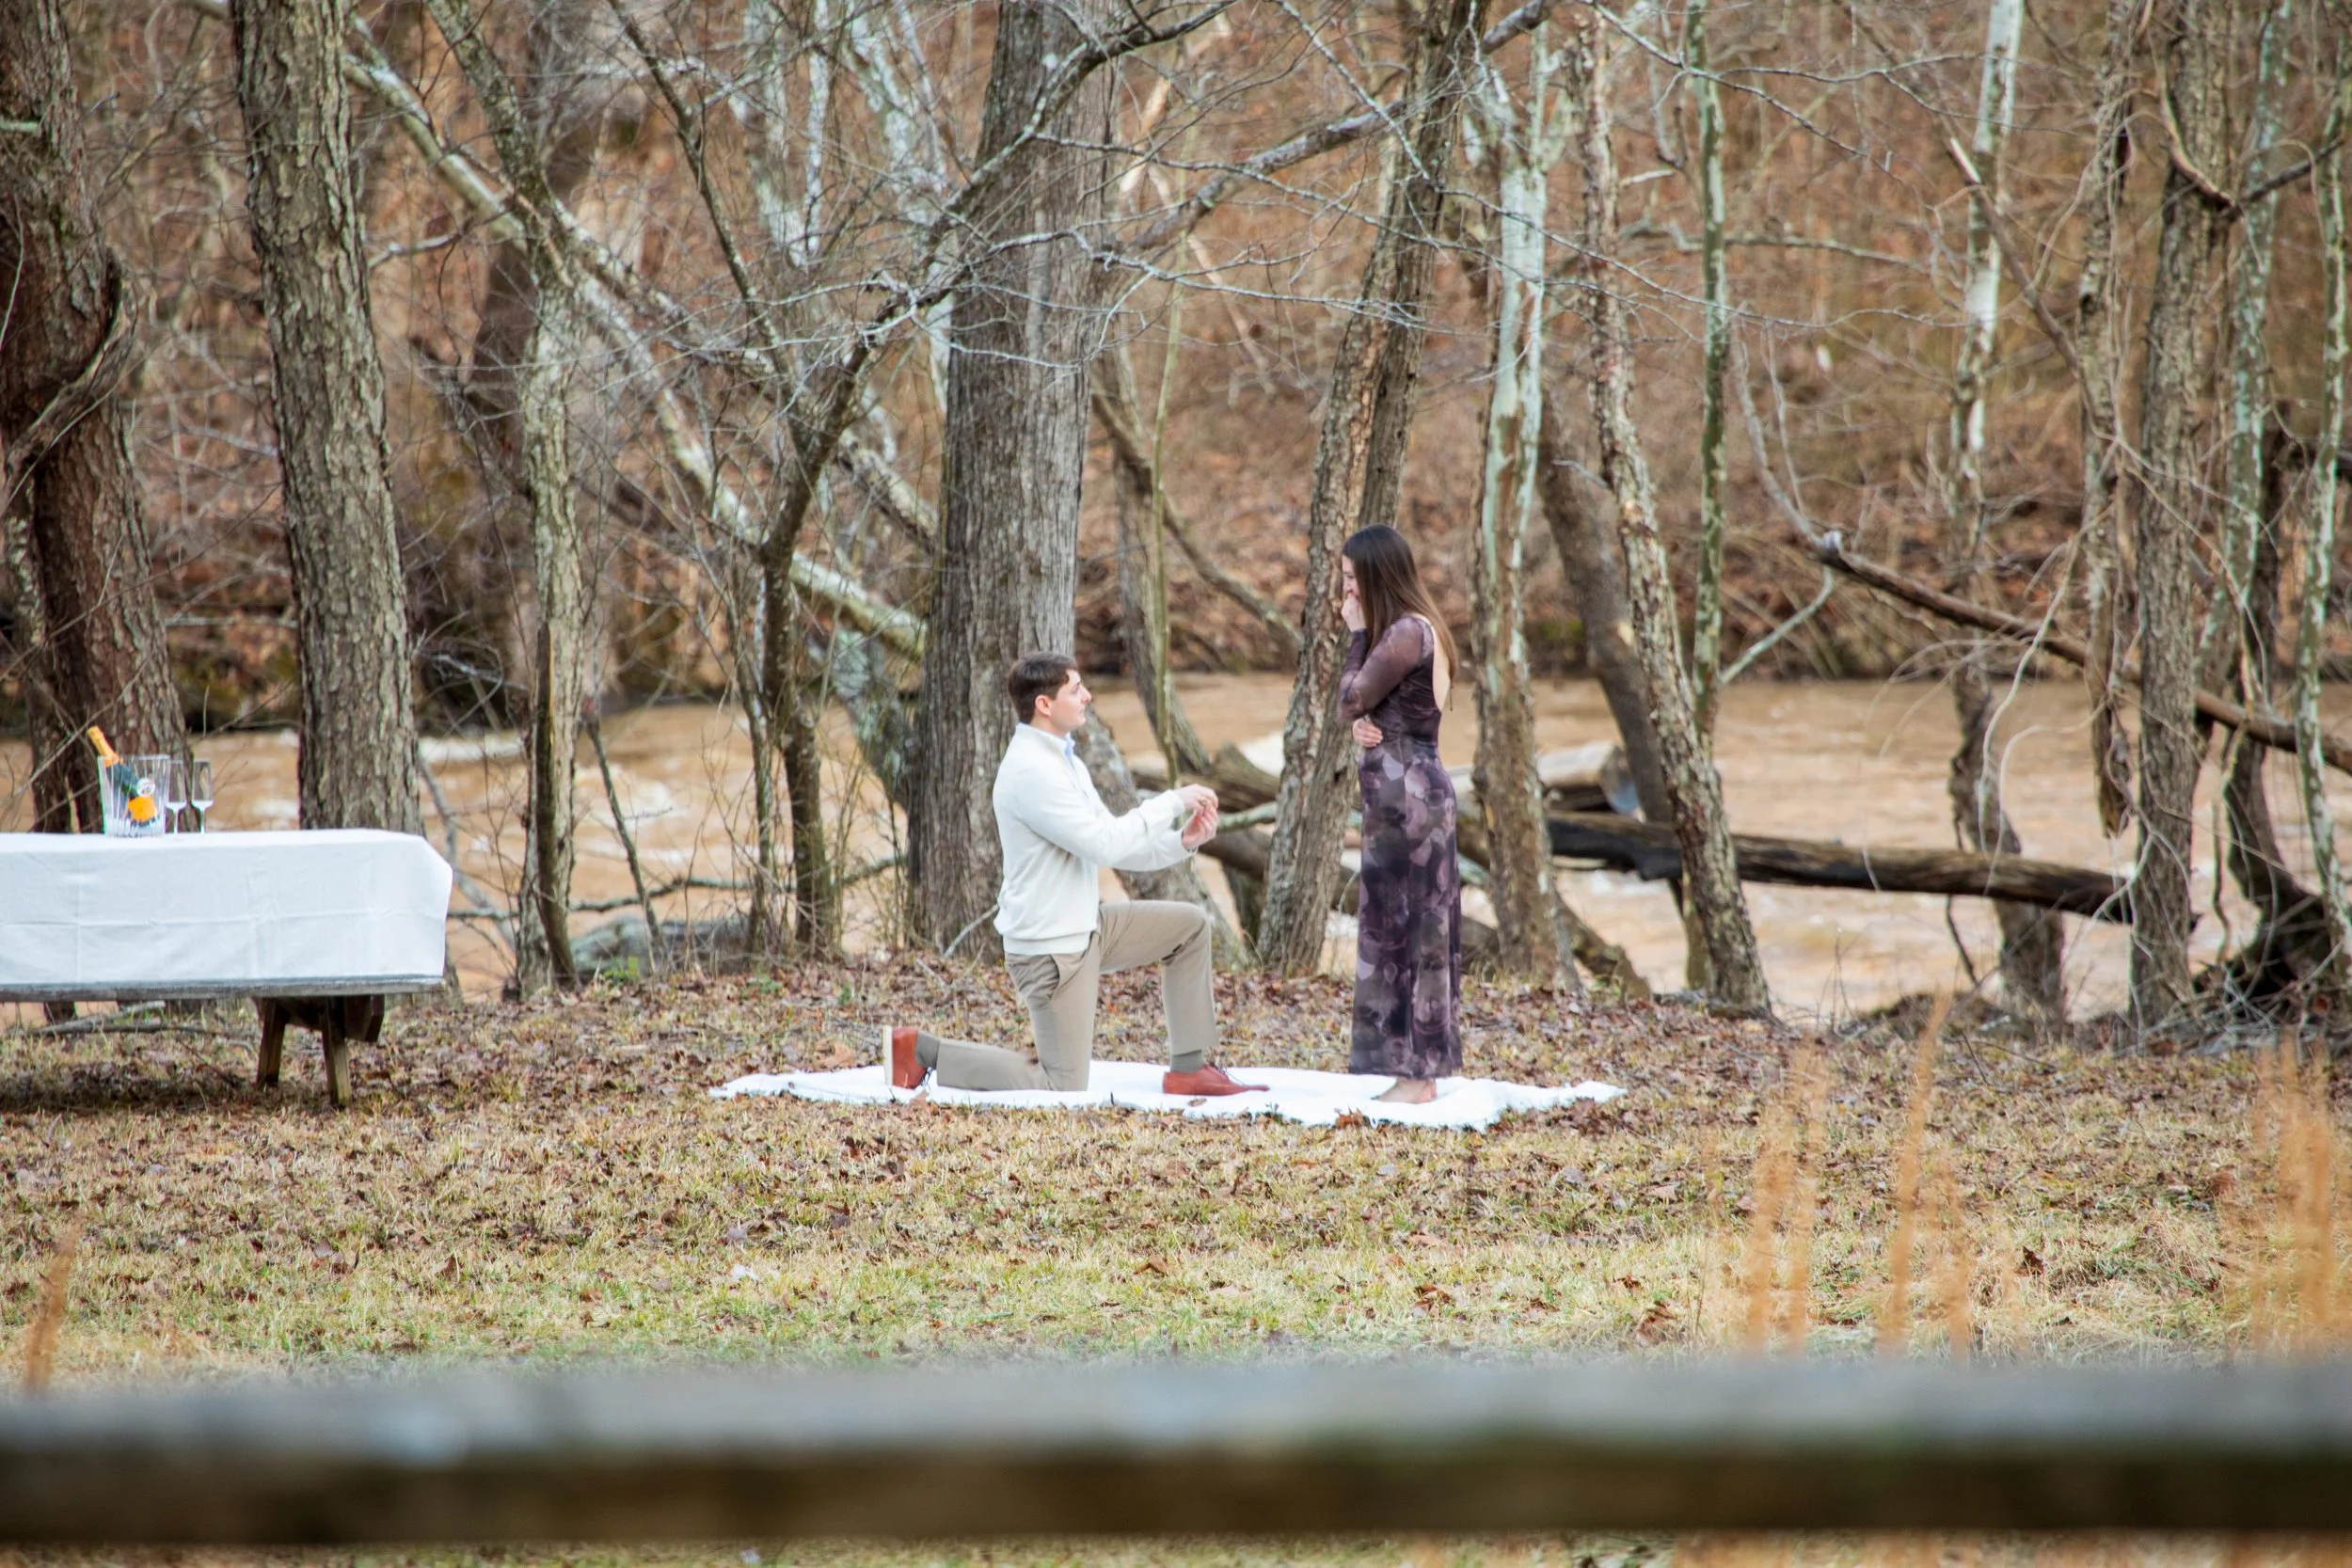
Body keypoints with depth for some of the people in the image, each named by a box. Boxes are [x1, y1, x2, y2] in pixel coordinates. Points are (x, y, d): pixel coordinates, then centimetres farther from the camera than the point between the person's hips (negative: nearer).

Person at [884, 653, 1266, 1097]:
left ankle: (1189, 1070, 14)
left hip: (1085, 928, 10)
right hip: (1051, 949, -10)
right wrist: (1173, 801, -17)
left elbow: (1116, 847, 11)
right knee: (1063, 1088, -5)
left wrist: (1182, 841, -5)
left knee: (1190, 925, 13)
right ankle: (921, 1050, 0)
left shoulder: (1066, 763, 10)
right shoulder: (1031, 771, -23)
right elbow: (1106, 844, -26)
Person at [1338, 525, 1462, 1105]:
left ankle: (1417, 1076, -2)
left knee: (1405, 926, -6)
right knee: (1409, 927, 12)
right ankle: (1417, 1067, 17)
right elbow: (1365, 709, 16)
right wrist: (1363, 726, -6)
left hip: (1405, 794, -10)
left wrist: (1357, 633, -6)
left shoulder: (1405, 633, -16)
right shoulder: (1416, 630, 15)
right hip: (1407, 790, 10)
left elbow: (1351, 700, -14)